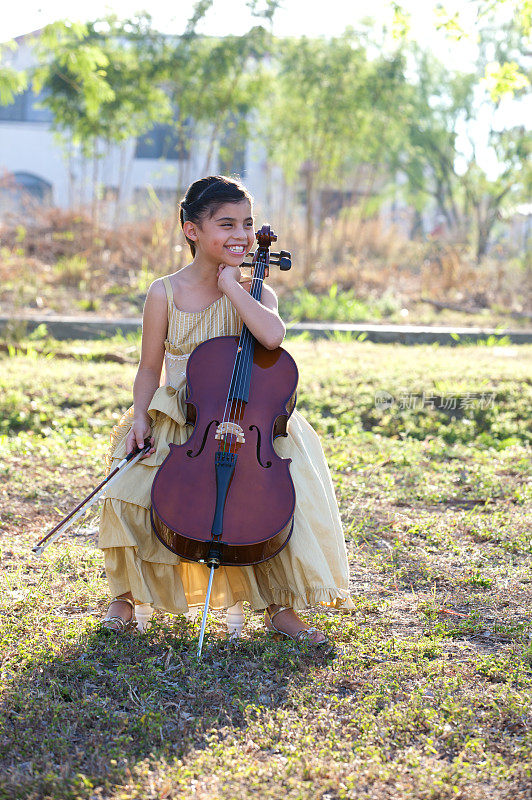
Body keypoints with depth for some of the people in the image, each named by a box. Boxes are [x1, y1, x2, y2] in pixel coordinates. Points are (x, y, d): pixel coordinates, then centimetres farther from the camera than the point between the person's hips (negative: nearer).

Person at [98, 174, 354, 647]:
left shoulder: (256, 293, -3)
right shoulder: (165, 294, -2)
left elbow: (272, 336, -27)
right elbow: (150, 369, 4)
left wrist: (232, 286, -17)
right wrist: (140, 418, -11)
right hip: (176, 422, 0)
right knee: (128, 492, -21)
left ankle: (281, 606, -2)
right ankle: (127, 594, 6)